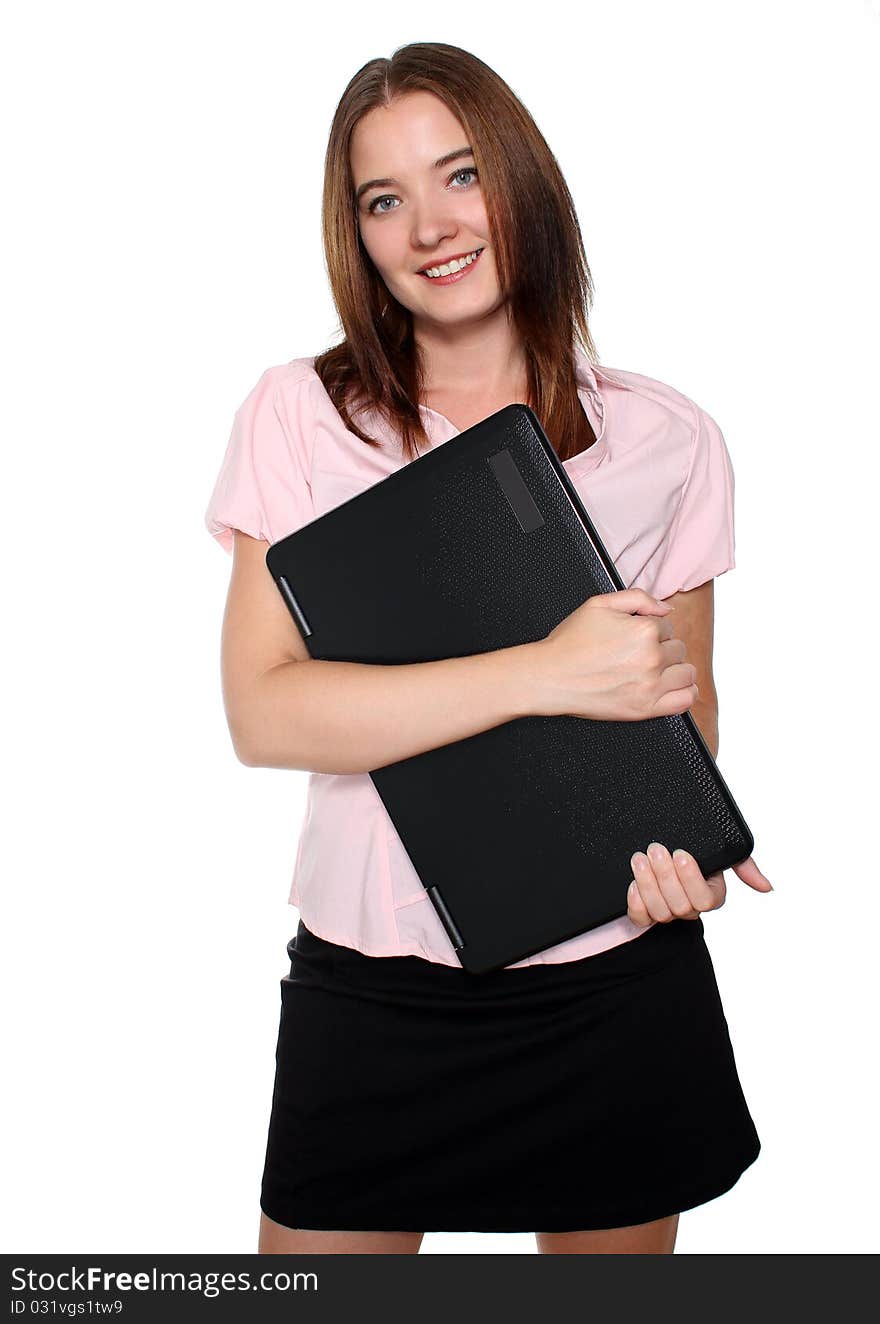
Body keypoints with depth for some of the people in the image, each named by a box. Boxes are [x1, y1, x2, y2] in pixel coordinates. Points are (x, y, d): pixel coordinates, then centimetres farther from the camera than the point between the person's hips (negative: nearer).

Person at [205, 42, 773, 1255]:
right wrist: (546, 674, -22)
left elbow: (686, 695, 10)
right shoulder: (300, 417, -4)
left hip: (619, 984, 2)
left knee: (614, 1245, 18)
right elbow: (264, 711, -14)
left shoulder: (669, 440, 0)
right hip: (373, 984, -1)